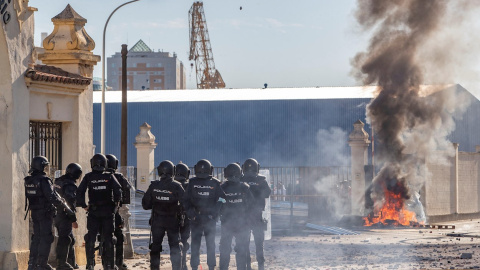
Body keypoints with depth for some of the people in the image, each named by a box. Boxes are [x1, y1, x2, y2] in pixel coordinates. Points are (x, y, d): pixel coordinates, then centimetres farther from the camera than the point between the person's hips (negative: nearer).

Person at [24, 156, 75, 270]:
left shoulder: (28, 181, 8)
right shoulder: (44, 180, -16)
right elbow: (52, 197, -20)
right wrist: (66, 209, -12)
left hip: (34, 212, 7)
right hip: (45, 212, -7)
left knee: (36, 237, 14)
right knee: (46, 238, -3)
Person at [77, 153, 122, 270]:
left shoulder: (88, 177, 1)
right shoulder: (109, 177, 0)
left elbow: (79, 192, -5)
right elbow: (118, 190, -11)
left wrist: (83, 206, 4)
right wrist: (116, 203, 2)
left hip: (93, 212, 0)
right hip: (108, 212, 0)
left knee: (90, 239, 6)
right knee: (108, 238, 6)